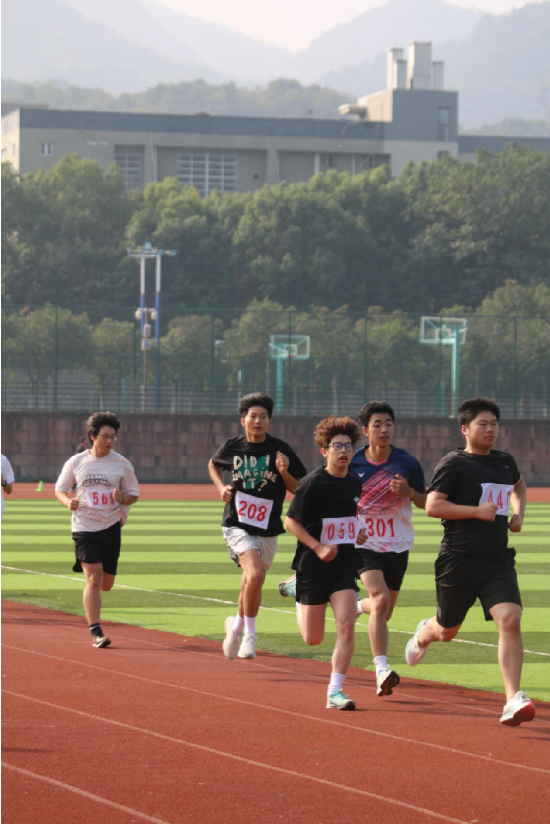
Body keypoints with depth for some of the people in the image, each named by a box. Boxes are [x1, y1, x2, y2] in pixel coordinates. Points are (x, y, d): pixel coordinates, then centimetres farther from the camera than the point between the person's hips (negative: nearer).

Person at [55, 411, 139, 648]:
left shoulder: (121, 464, 2)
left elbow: (134, 494, 8)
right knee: (94, 578, -14)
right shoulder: (76, 462, 1)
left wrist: (122, 499, -15)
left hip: (110, 527, 2)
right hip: (84, 527, -2)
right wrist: (68, 501, -13)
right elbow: (60, 489, 10)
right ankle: (95, 632, -10)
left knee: (106, 583, 6)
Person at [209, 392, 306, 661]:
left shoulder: (280, 450, -3)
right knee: (256, 573, -25)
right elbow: (213, 464, 22)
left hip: (268, 530, 2)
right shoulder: (232, 447, -1)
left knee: (251, 583, 13)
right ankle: (248, 633, -9)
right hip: (237, 525, -2)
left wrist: (284, 473, -17)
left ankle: (238, 626, 42)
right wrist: (221, 487, 4)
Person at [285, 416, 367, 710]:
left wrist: (357, 533, 7)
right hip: (313, 566, -4)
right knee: (313, 639, 5)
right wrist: (318, 547, -20)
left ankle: (335, 691, -7)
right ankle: (299, 599, 40)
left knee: (346, 626, -14)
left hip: (345, 565, 4)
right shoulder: (313, 484, -12)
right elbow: (291, 521, -11)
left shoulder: (355, 484, 6)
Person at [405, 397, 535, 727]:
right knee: (447, 631, 13)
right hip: (459, 560, -4)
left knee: (510, 620, -18)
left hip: (498, 560, 4)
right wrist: (477, 510, -21)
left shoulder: (505, 462, 11)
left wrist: (519, 514, 16)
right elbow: (433, 505, -16)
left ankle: (513, 700, -21)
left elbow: (519, 485, 34)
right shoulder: (454, 463, -8)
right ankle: (424, 634, 53)